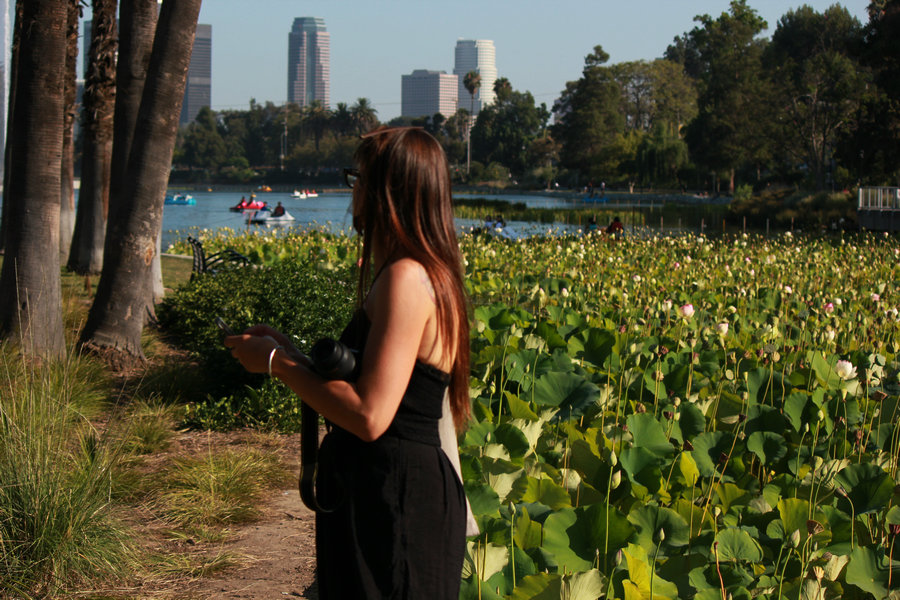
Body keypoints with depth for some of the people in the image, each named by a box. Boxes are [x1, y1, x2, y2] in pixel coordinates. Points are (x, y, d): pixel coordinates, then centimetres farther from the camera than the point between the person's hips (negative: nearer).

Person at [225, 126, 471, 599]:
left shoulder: (405, 278, -19)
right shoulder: (428, 274, 13)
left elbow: (369, 417, -24)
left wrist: (277, 363, -13)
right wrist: (289, 353, 12)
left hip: (397, 503, -10)